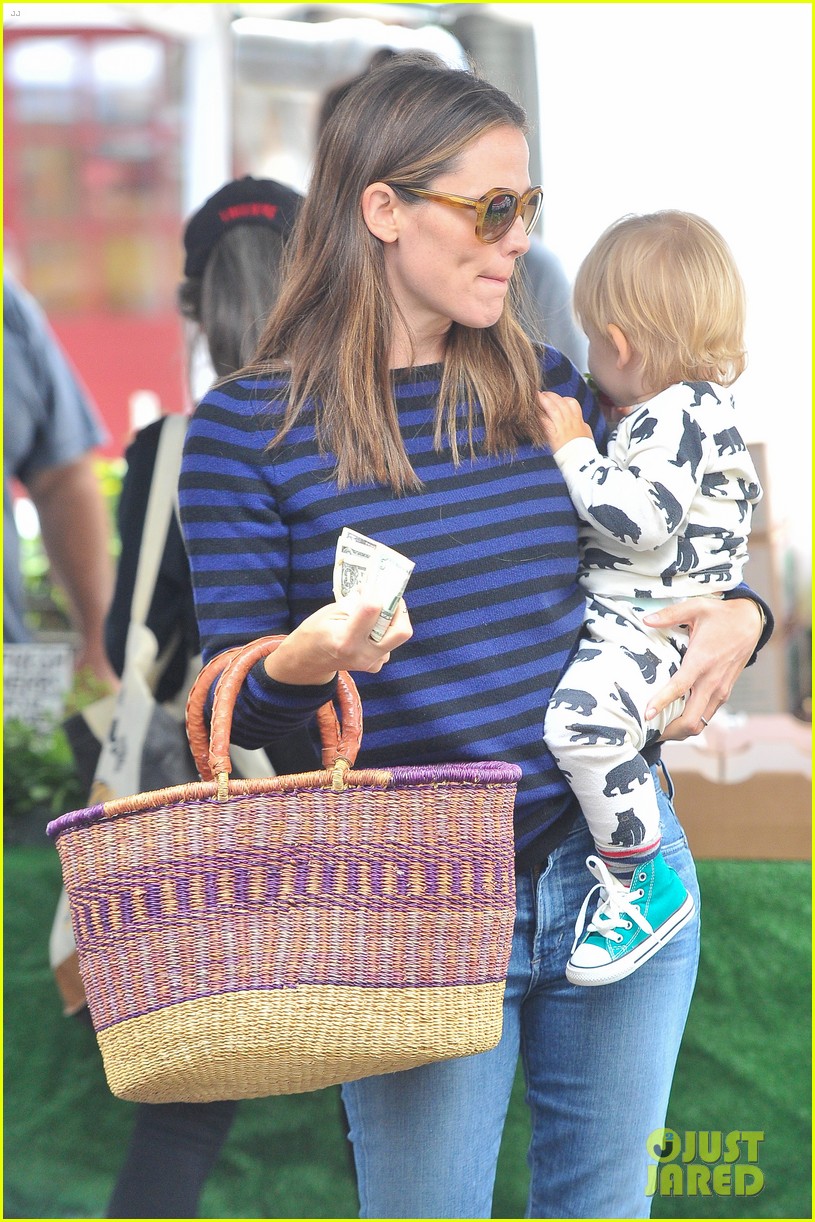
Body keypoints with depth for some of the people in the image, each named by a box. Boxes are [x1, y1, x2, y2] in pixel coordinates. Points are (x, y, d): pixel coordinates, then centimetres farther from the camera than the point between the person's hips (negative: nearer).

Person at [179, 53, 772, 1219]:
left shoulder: (549, 387, 5)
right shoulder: (245, 428, -8)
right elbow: (235, 707, -5)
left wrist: (737, 617, -5)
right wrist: (305, 660, -28)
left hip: (619, 864, 4)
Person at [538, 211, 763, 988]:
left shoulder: (679, 413, -16)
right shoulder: (686, 408, 16)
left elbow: (640, 521, -27)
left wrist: (573, 449, -16)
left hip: (652, 632, -12)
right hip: (613, 623, 12)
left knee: (582, 720, -34)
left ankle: (646, 885, -22)